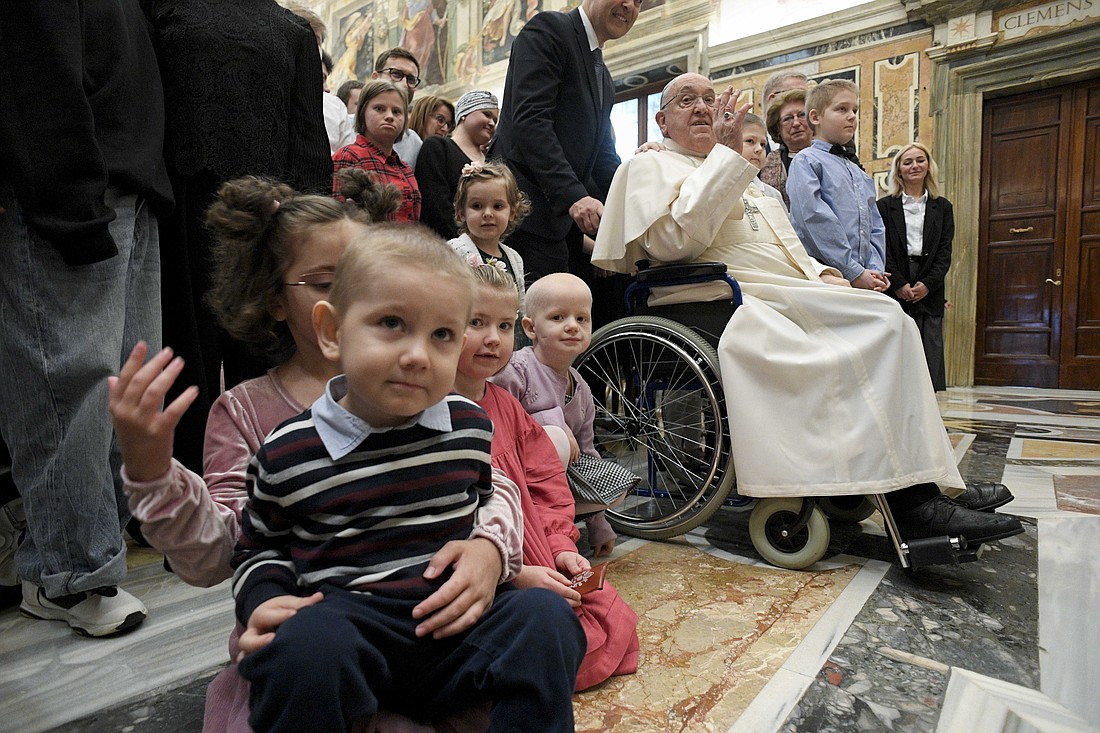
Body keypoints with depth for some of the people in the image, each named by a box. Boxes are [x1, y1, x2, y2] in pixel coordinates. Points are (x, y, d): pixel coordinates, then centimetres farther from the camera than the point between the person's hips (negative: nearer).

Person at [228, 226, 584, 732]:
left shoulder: (471, 425, 3)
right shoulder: (288, 452, -4)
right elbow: (260, 544, 13)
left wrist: (490, 550, 5)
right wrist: (265, 599, -5)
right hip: (347, 617, -1)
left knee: (545, 615, -23)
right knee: (304, 644, -33)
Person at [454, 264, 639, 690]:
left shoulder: (505, 407, 13)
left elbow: (543, 483, 14)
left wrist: (561, 545, 0)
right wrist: (516, 575, -20)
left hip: (537, 563, 8)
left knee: (617, 624, 2)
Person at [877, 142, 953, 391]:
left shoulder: (942, 207, 16)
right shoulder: (884, 206, 8)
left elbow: (945, 252, 8)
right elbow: (882, 249, 0)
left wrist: (927, 284, -7)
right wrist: (899, 284, -10)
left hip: (929, 294, 2)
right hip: (894, 293, -2)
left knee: (930, 359, -3)